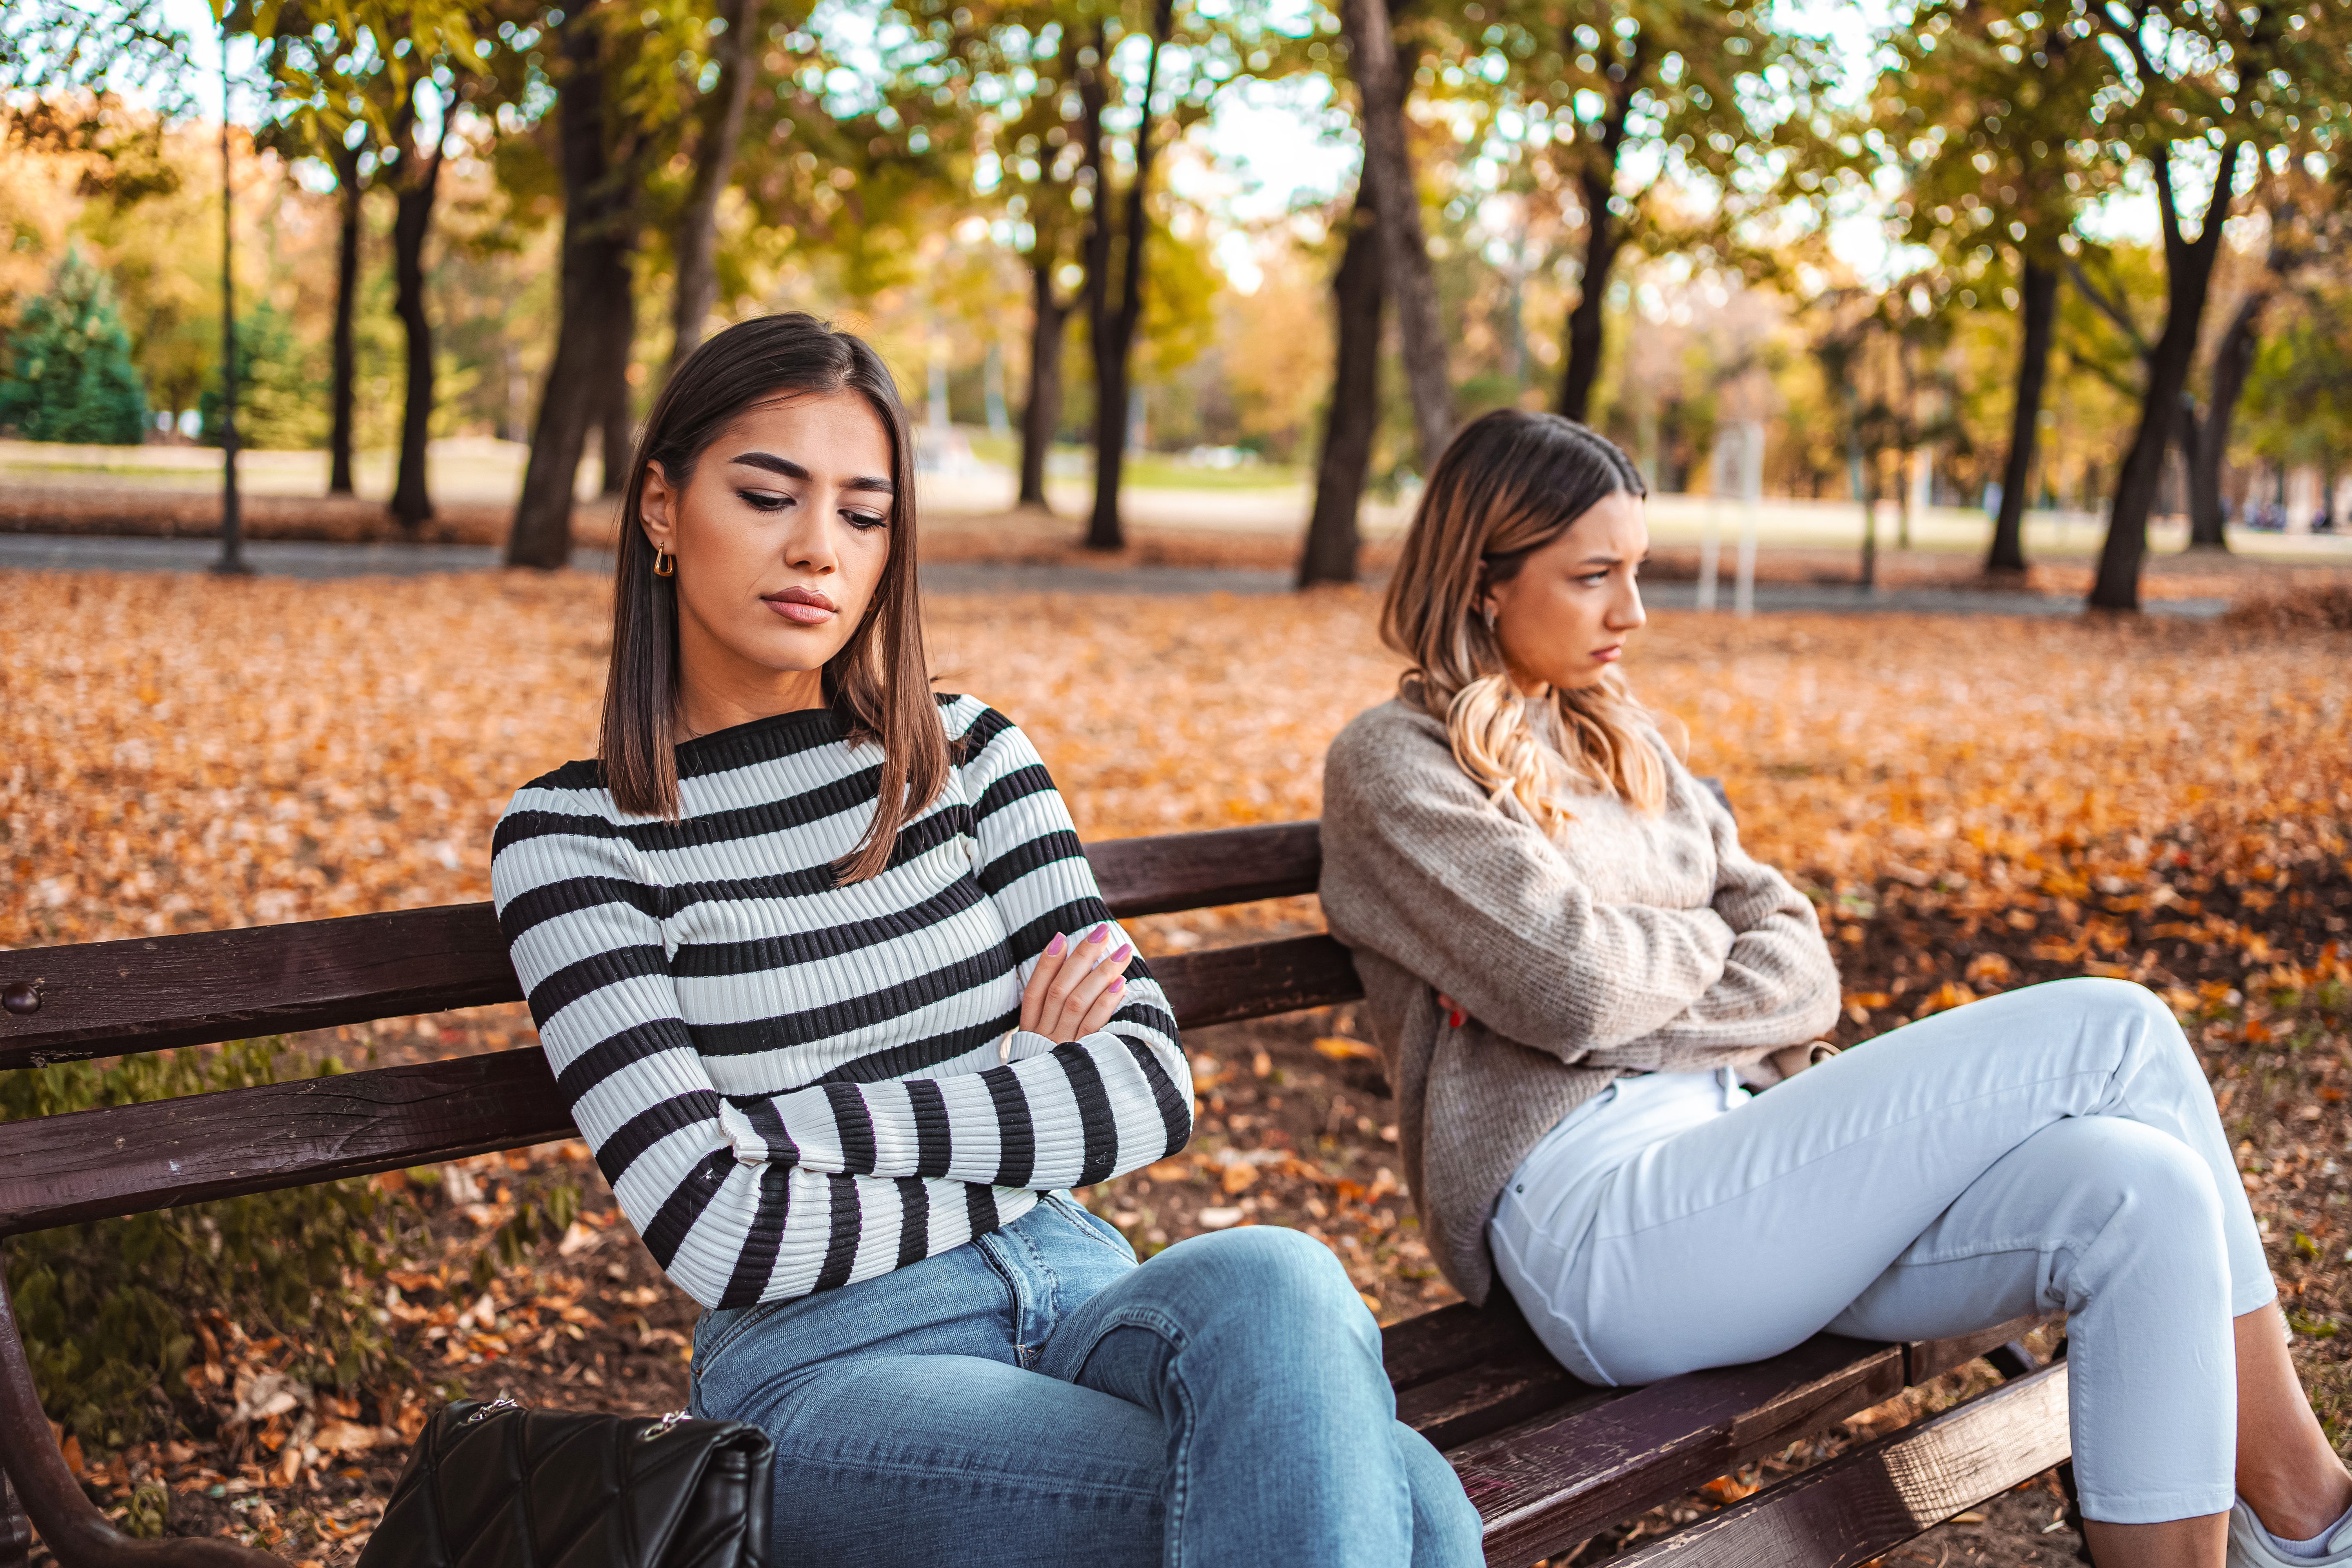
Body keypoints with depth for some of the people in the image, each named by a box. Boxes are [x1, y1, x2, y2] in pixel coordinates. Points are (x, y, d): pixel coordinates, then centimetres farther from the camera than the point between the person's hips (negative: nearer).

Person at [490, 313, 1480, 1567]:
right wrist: (1015, 1112, -2)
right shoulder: (571, 839, 1)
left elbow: (1150, 1086, 0)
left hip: (1076, 1297, 4)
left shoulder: (970, 758, 12)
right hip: (823, 1364, -4)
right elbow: (722, 1235, -10)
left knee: (1270, 1279, -34)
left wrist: (797, 1121, -9)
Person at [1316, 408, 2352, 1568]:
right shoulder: (1392, 764, 0)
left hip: (1732, 1155, 7)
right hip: (1596, 1223, -7)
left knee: (2138, 1193, -21)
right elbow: (1572, 984, -14)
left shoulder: (1622, 741, 22)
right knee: (2113, 1031, -17)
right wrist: (1702, 941, 6)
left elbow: (1797, 964, 13)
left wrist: (1662, 1019, -7)